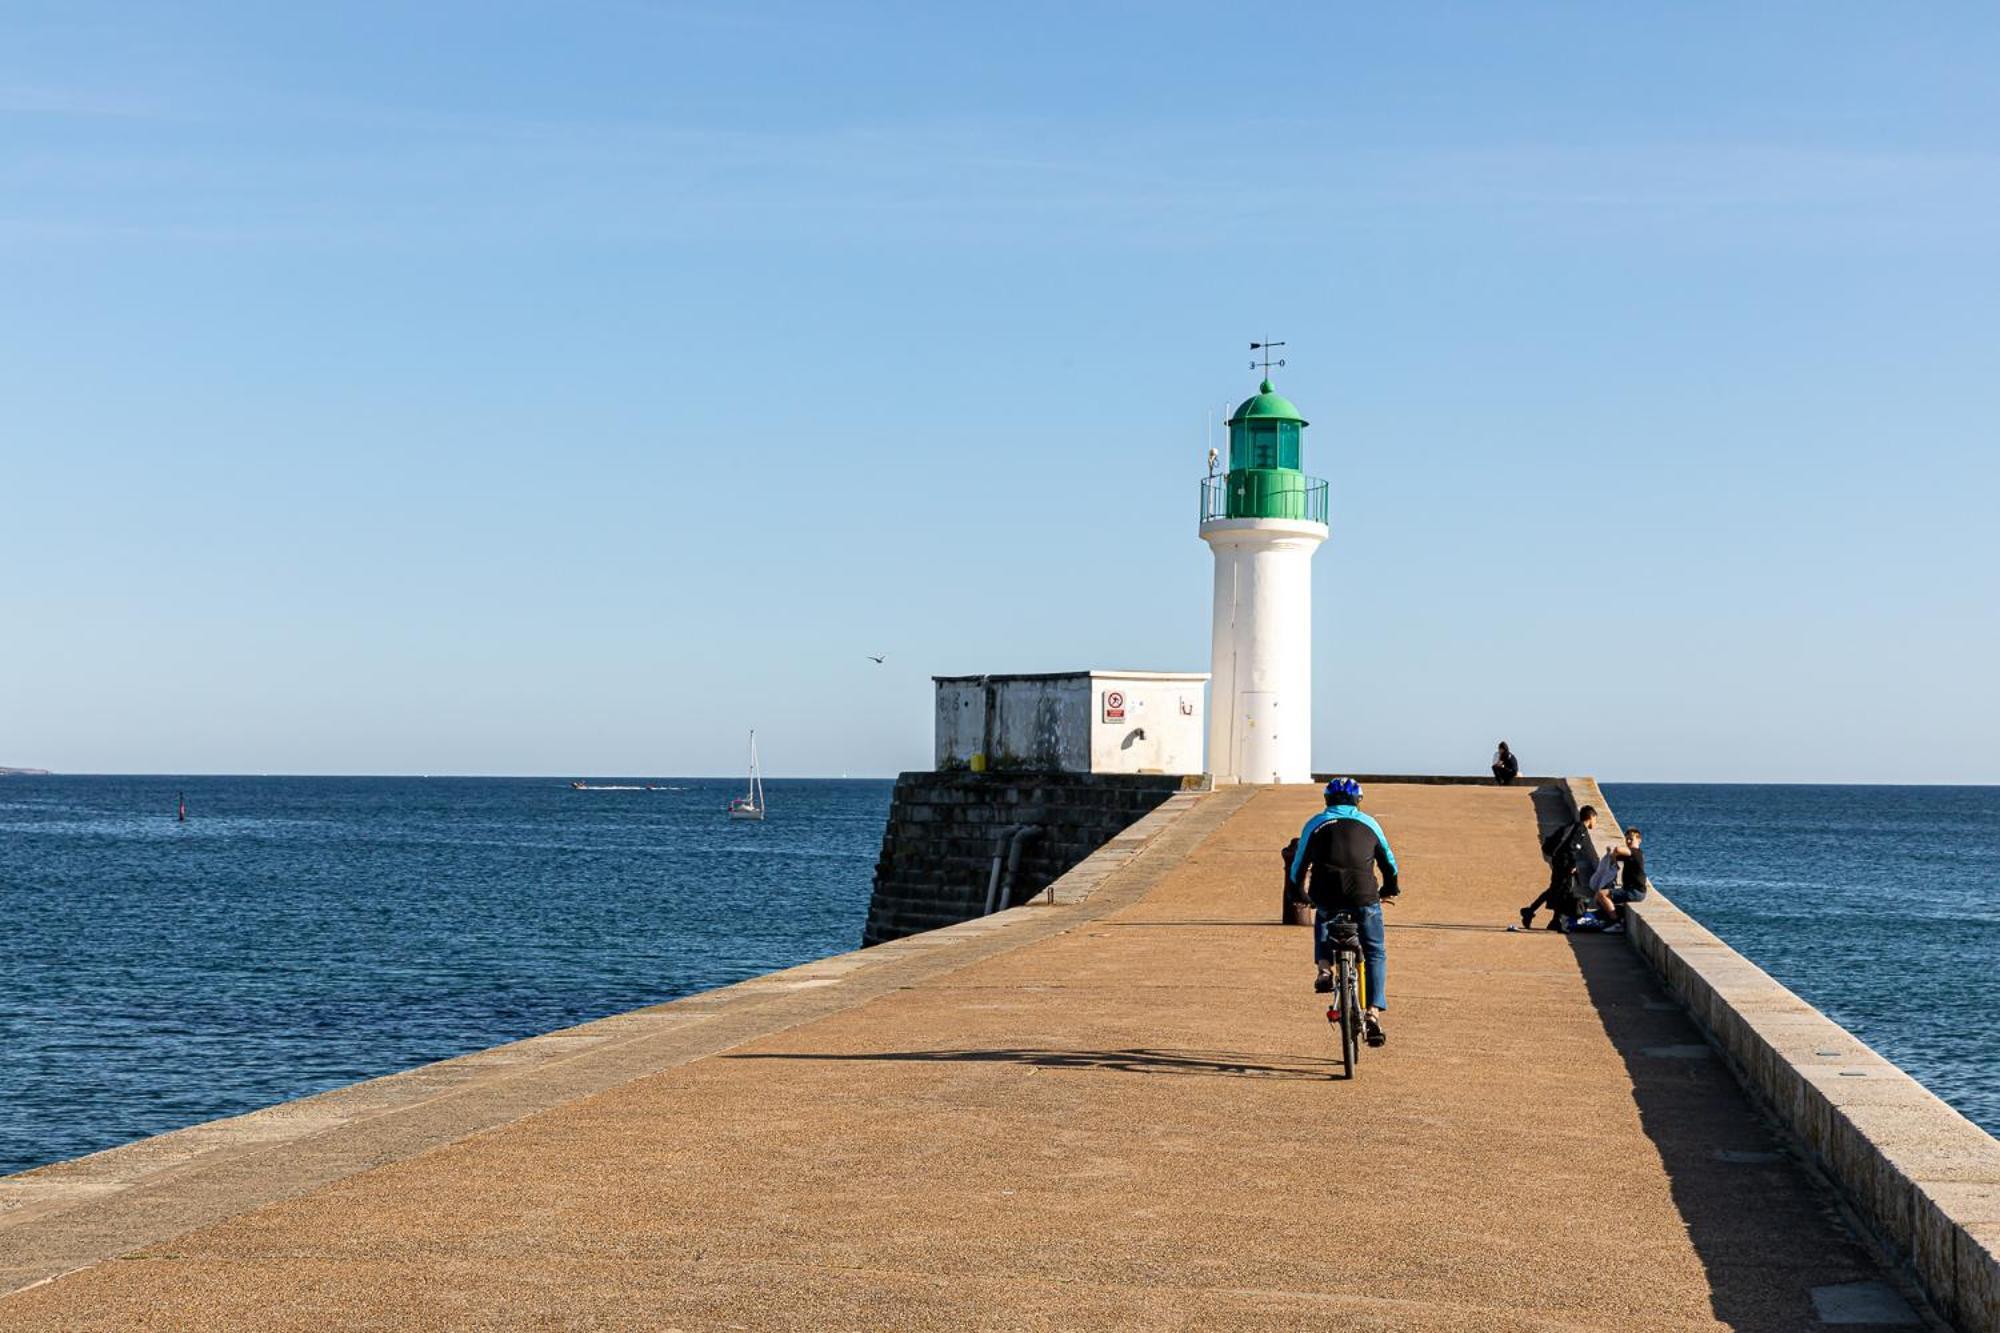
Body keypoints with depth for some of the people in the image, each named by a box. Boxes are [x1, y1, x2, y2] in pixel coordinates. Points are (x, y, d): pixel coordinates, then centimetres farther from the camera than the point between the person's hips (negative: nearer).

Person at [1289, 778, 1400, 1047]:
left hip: (1326, 894, 0)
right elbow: (1389, 862, 29)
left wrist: (1299, 892, 37)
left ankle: (1324, 968, 11)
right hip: (1364, 895, 0)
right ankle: (1373, 1014, -2)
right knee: (1375, 954, 14)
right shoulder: (1368, 824, 20)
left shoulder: (1316, 823, 17)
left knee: (1323, 918, 36)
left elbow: (1299, 866, 19)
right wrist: (1390, 888, 47)